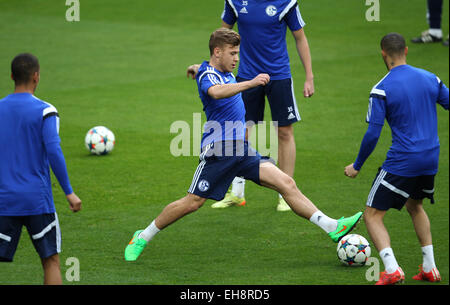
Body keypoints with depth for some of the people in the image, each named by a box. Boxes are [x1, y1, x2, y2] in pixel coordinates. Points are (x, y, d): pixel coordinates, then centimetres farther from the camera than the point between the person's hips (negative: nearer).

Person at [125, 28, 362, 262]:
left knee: (286, 184, -7)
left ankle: (332, 227, -13)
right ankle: (142, 238, 14)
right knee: (192, 202, -4)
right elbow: (216, 92, -38)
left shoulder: (226, 74, 18)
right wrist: (251, 83, -45)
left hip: (241, 150, 8)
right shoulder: (208, 75, -11)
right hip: (218, 151, -8)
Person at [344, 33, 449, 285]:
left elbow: (372, 134, -12)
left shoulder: (382, 89, -11)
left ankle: (392, 270, -17)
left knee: (373, 216, 1)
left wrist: (357, 166, 0)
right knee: (415, 206, 30)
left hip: (401, 164, -6)